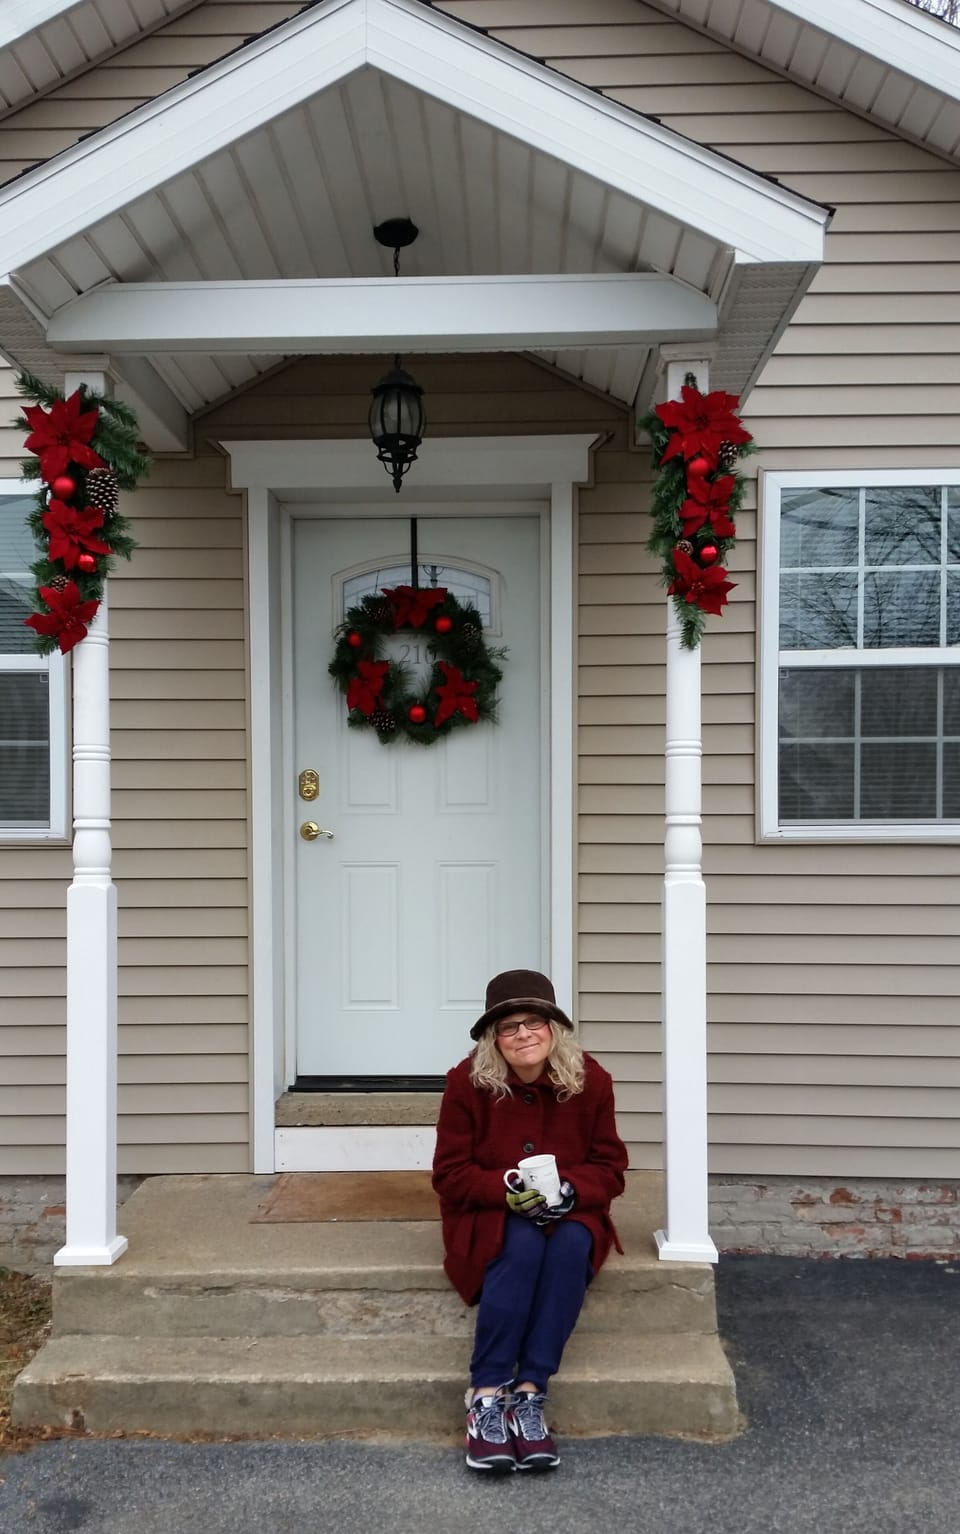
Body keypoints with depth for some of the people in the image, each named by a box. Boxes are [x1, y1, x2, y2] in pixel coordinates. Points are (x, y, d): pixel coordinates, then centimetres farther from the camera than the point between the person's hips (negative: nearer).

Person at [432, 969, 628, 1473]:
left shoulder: (590, 1080, -8)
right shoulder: (468, 1080, -13)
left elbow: (609, 1168, -2)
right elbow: (450, 1175, -9)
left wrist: (570, 1190, -24)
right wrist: (507, 1190, -26)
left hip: (568, 1213, 2)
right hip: (489, 1213, -2)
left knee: (571, 1247, -32)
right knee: (522, 1247, -34)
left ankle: (529, 1394, -27)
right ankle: (485, 1396, -27)